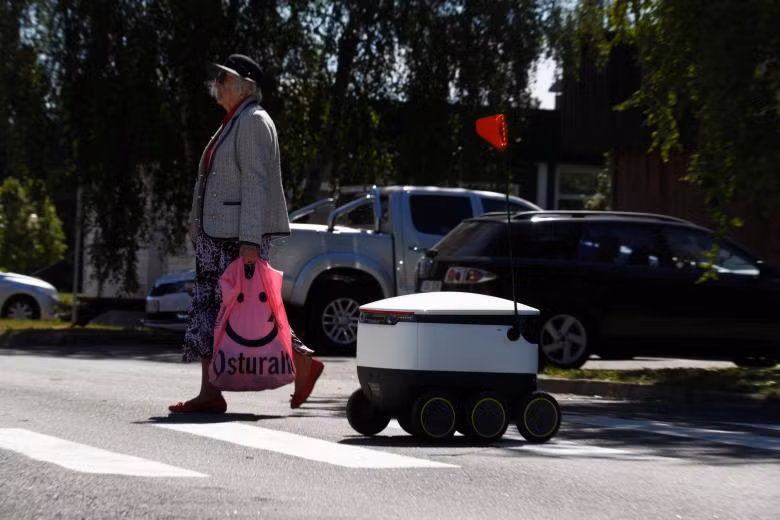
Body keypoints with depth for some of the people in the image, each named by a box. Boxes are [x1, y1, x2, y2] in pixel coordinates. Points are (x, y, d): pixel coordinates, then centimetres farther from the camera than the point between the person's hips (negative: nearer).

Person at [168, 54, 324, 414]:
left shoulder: (253, 122, -11)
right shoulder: (234, 123, 20)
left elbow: (255, 184, -19)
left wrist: (249, 241, -24)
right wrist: (200, 232, 21)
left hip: (240, 237, -10)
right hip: (218, 236, 10)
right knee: (208, 308, 5)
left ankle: (303, 364, 5)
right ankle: (210, 394, 5)